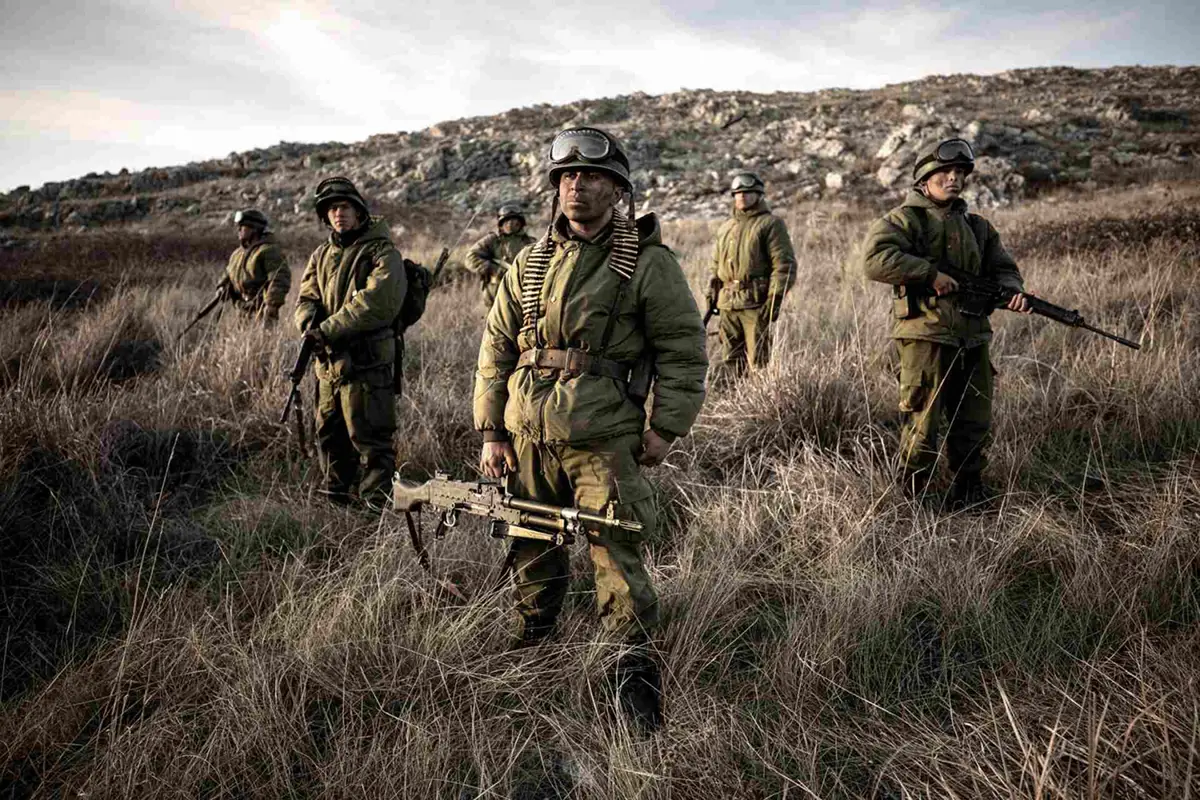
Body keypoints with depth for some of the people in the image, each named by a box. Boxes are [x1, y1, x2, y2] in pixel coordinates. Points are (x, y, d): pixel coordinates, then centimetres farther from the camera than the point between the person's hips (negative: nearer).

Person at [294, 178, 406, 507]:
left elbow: (375, 304, -19)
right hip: (328, 362, 8)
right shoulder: (321, 256, 17)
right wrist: (310, 324, -12)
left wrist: (329, 329, -20)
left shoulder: (382, 253, -7)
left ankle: (376, 503, 3)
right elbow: (306, 298, 11)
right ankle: (336, 497, 31)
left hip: (365, 364, -8)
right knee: (329, 437, 17)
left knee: (370, 440, -5)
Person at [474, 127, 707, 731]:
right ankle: (529, 642, 37)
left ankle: (636, 665, 8)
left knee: (614, 549, -6)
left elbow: (683, 349, -1)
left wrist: (665, 427, -7)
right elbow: (495, 347, 11)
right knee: (531, 545, 16)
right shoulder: (530, 262, 9)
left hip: (604, 436, -4)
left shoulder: (648, 262, -3)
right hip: (527, 434, 5)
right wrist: (491, 433, 6)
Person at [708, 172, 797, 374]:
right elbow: (716, 264, 25)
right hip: (727, 303, 6)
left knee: (758, 359, -5)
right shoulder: (725, 228, 19)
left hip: (756, 303, -6)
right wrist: (712, 292, 16)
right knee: (730, 358, 9)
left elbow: (784, 265, -8)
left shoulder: (771, 224, -1)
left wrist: (774, 299, -15)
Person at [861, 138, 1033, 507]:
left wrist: (1013, 290, -1)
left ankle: (969, 496, 30)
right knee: (921, 426, -3)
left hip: (973, 339, 7)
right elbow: (875, 259, -19)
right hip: (926, 336, -7)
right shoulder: (905, 219, -3)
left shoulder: (977, 226, 19)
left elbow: (1002, 267, 22)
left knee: (975, 426, 14)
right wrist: (931, 273, -20)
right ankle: (909, 501, 11)